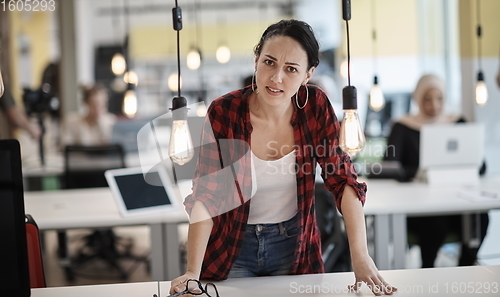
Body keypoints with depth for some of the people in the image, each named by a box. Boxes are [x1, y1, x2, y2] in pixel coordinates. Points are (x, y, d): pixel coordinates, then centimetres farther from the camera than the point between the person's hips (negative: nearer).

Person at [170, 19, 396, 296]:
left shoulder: (315, 106, -13)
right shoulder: (223, 113, -19)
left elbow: (343, 180, -12)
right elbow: (205, 197, -18)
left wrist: (361, 257, -22)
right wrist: (192, 272, -27)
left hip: (293, 246, 2)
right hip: (234, 247, -2)